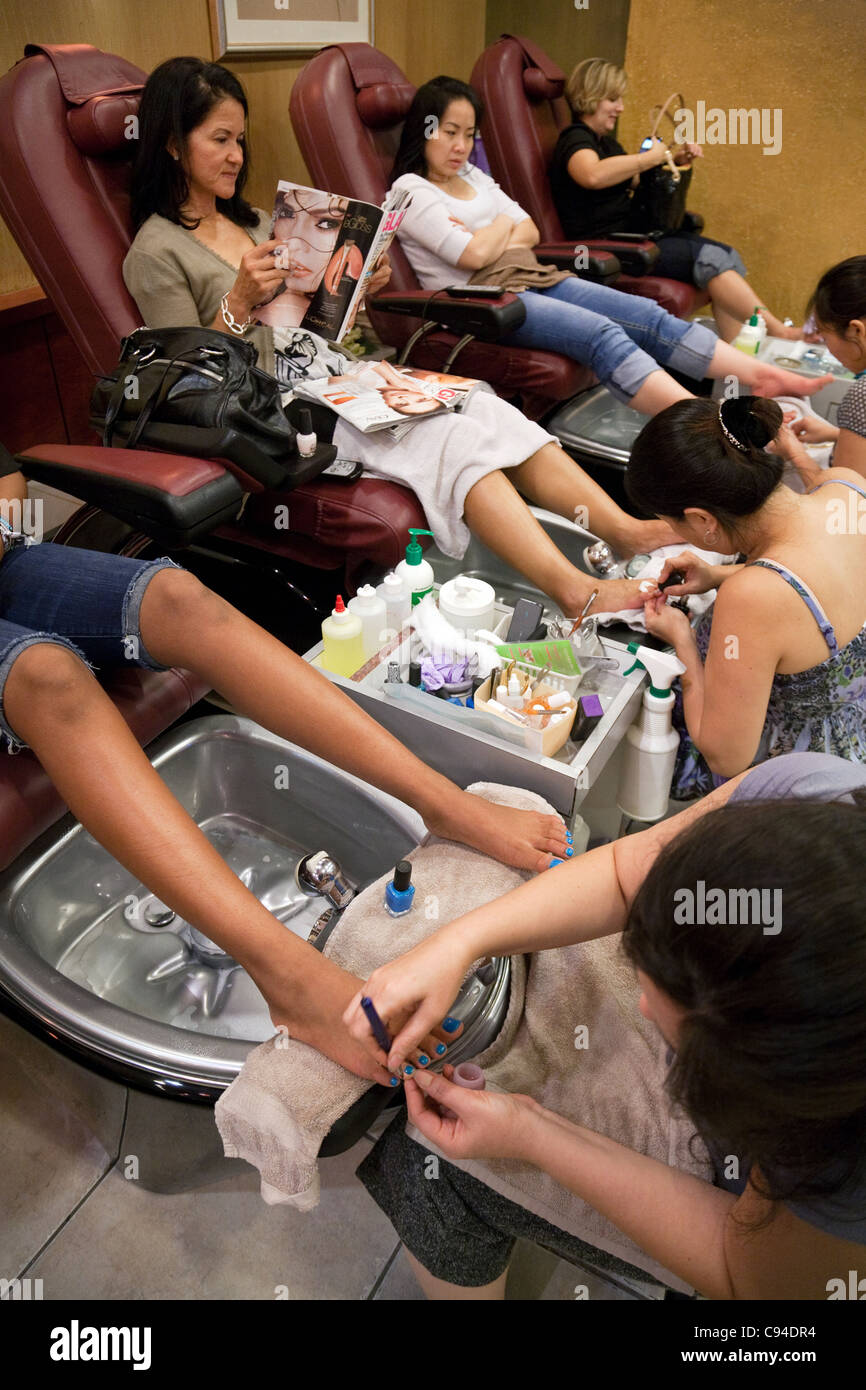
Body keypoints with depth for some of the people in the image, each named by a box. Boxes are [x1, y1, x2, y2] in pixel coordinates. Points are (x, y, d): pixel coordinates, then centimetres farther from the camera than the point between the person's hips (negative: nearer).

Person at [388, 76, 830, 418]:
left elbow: (530, 232, 16)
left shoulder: (473, 175, 22)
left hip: (532, 279, 8)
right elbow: (473, 255, -13)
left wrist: (489, 242, -4)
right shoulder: (411, 190, -2)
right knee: (600, 333, -31)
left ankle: (765, 375, -12)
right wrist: (504, 224, 7)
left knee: (647, 315, -8)